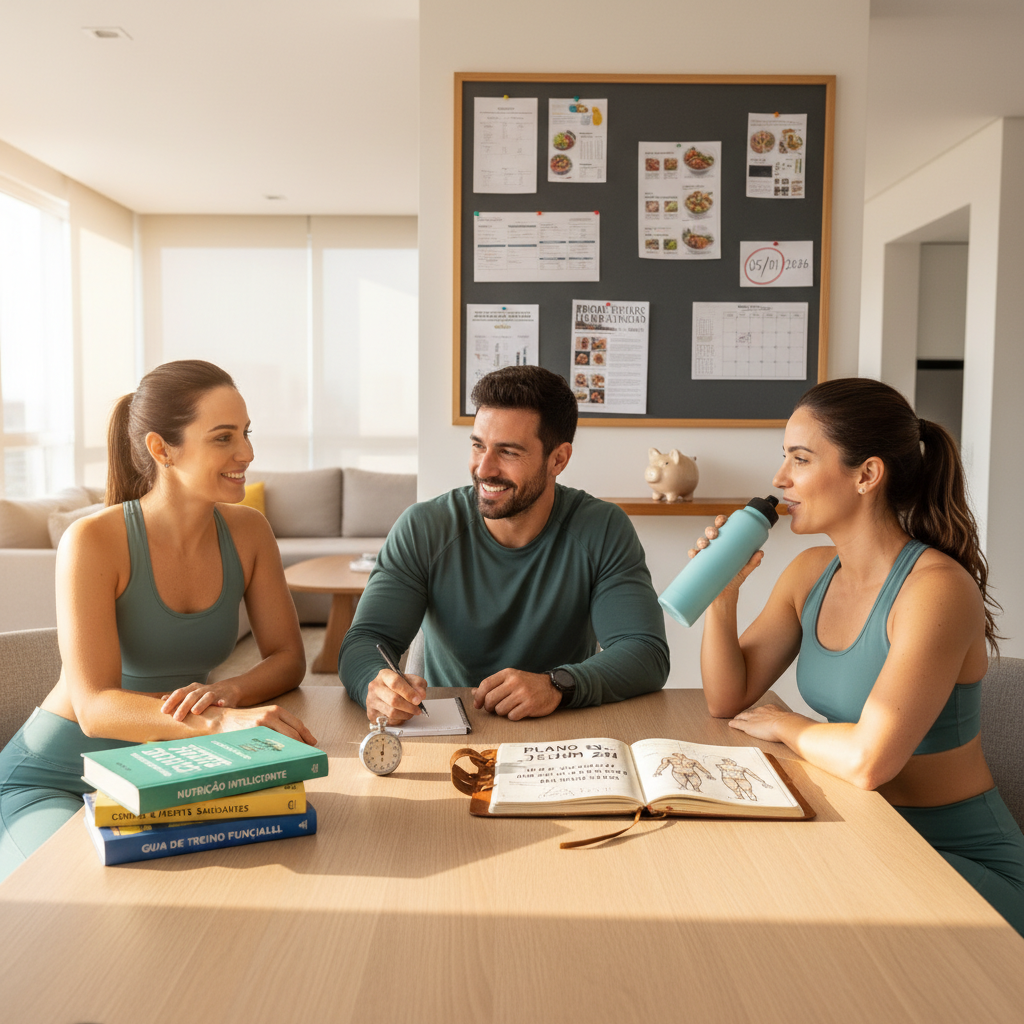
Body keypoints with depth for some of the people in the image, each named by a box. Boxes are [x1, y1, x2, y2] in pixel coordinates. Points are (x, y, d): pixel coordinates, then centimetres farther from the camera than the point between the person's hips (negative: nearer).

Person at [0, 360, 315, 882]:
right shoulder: (93, 541, -20)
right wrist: (221, 722, -44)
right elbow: (95, 707, -27)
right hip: (53, 779, -4)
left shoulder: (247, 532, -4)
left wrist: (230, 691, -24)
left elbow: (288, 656, -1)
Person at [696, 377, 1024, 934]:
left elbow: (868, 760, -32)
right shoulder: (811, 573, 0)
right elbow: (728, 700, 3)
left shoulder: (937, 588, -24)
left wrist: (784, 725, -12)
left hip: (964, 862, -6)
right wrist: (721, 591, -11)